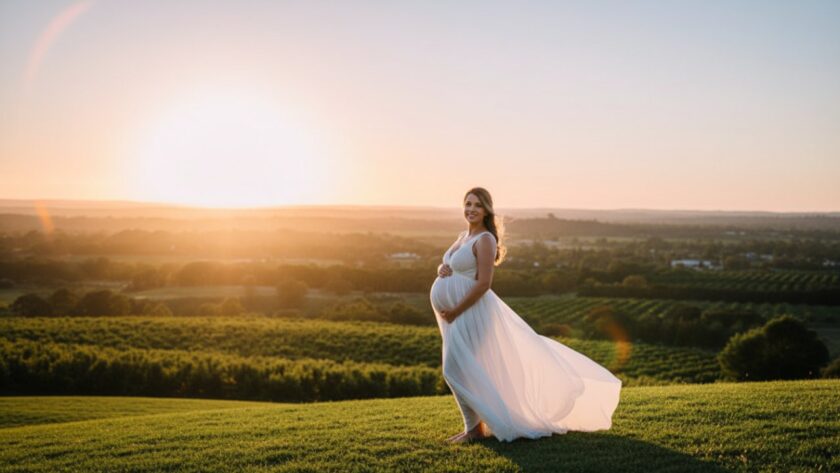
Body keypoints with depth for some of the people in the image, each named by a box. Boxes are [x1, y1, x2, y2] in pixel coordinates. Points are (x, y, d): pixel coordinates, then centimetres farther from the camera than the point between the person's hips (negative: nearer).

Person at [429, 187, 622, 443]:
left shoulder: (485, 239, -14)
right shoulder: (464, 236, 13)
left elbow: (483, 283, -22)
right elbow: (446, 264, 18)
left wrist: (455, 311, -20)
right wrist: (442, 268, -7)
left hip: (470, 312, -9)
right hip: (456, 313, 9)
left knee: (457, 369, -10)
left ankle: (475, 427, 2)